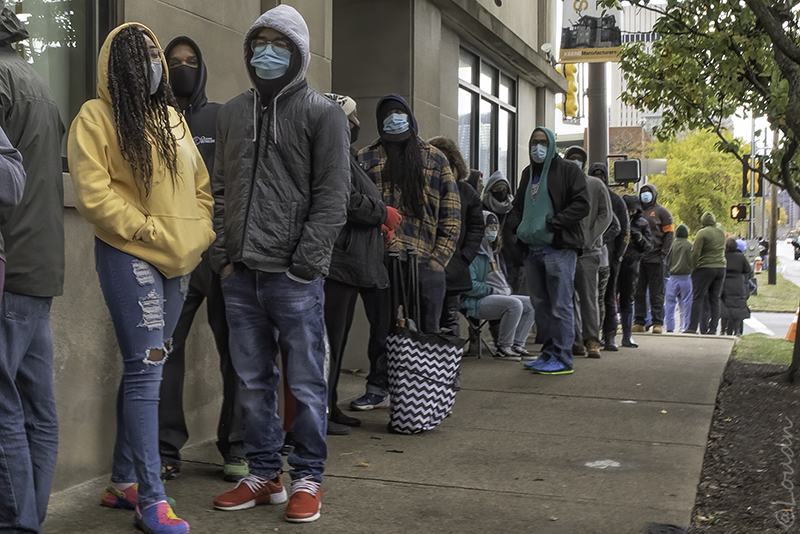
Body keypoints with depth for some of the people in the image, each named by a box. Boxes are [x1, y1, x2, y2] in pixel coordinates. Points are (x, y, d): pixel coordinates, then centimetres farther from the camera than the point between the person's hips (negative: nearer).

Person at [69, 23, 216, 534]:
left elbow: (201, 185, 19)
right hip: (129, 256, -6)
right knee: (146, 368, -9)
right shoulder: (97, 117, -3)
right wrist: (149, 231, -14)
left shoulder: (173, 117, 17)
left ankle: (124, 482, 21)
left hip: (179, 261, 7)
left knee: (147, 368, 10)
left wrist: (200, 233, 5)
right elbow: (93, 194, -12)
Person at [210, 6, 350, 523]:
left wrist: (304, 263, -13)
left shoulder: (323, 113, 0)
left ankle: (308, 479, 15)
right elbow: (221, 189, 16)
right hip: (240, 275, 5)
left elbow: (332, 196, -6)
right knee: (254, 380, 11)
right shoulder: (233, 112, 16)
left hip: (295, 277, -5)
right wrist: (223, 255, 5)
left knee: (306, 383, 2)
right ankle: (264, 474, 23)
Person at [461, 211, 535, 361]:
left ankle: (517, 344, -1)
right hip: (476, 303, -10)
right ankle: (503, 348, -19)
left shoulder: (492, 251, 20)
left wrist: (507, 289, 12)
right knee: (514, 304, -30)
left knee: (531, 303, 2)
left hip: (498, 296, 10)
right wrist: (491, 290, -17)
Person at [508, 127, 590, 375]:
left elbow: (581, 205, -10)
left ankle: (563, 358, -2)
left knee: (560, 305, -7)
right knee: (540, 304, 10)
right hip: (533, 250, 7)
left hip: (559, 248, -7)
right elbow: (518, 205, 29)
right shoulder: (528, 173, 20)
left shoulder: (568, 171, -1)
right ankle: (548, 353, 18)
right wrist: (516, 226, 9)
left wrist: (553, 222, -16)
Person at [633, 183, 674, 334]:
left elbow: (669, 234, 0)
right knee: (638, 292, 3)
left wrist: (663, 254, -11)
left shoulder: (662, 212, 5)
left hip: (655, 259, -4)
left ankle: (658, 323, 0)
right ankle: (639, 322, 7)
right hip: (637, 258, 4)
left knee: (656, 292, -2)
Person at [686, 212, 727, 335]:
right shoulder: (721, 230, 8)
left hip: (705, 268, -6)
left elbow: (695, 253, -14)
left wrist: (694, 266, -3)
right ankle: (713, 328, 7)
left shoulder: (702, 233, -10)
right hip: (721, 268, 6)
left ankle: (693, 328, -8)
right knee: (715, 300, 9)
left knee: (698, 299, -4)